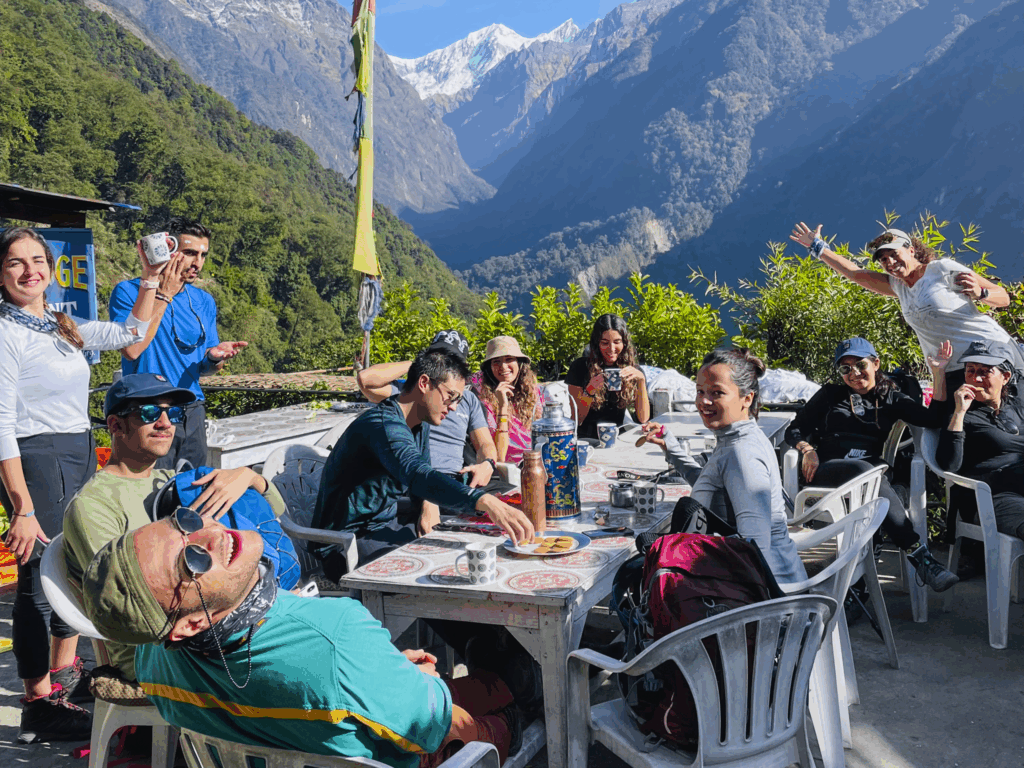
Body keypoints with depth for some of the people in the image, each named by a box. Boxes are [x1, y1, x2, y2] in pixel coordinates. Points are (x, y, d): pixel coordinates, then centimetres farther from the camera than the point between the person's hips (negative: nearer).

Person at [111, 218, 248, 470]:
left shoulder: (204, 301, 11)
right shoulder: (128, 291, -5)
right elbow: (131, 349, -20)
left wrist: (214, 357, -10)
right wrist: (163, 296, -14)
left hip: (192, 411, 5)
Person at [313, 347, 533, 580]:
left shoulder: (421, 424, 7)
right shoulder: (383, 424, -26)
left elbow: (422, 475, 19)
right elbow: (417, 475, -44)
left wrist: (430, 505, -5)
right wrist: (486, 502, -56)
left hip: (386, 524, 10)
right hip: (347, 541, -9)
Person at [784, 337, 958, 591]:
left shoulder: (891, 399, 22)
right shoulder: (830, 395, 19)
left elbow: (934, 420, 8)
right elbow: (794, 430, 17)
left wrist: (939, 374, 4)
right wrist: (807, 449, -5)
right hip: (827, 471, -2)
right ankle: (921, 556, -46)